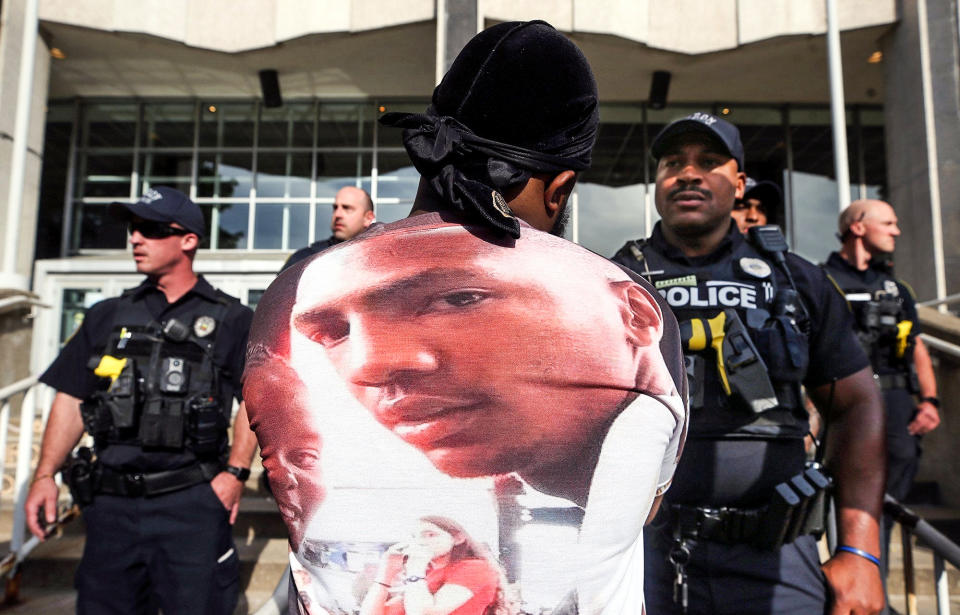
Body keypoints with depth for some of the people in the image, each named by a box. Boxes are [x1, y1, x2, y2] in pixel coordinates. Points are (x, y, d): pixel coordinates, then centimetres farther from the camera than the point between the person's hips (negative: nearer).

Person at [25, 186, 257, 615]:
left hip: (191, 502, -3)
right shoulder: (108, 316, 12)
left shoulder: (231, 320, 3)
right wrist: (45, 475, 2)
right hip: (111, 503, 4)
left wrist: (235, 472, -9)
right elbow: (72, 400, 12)